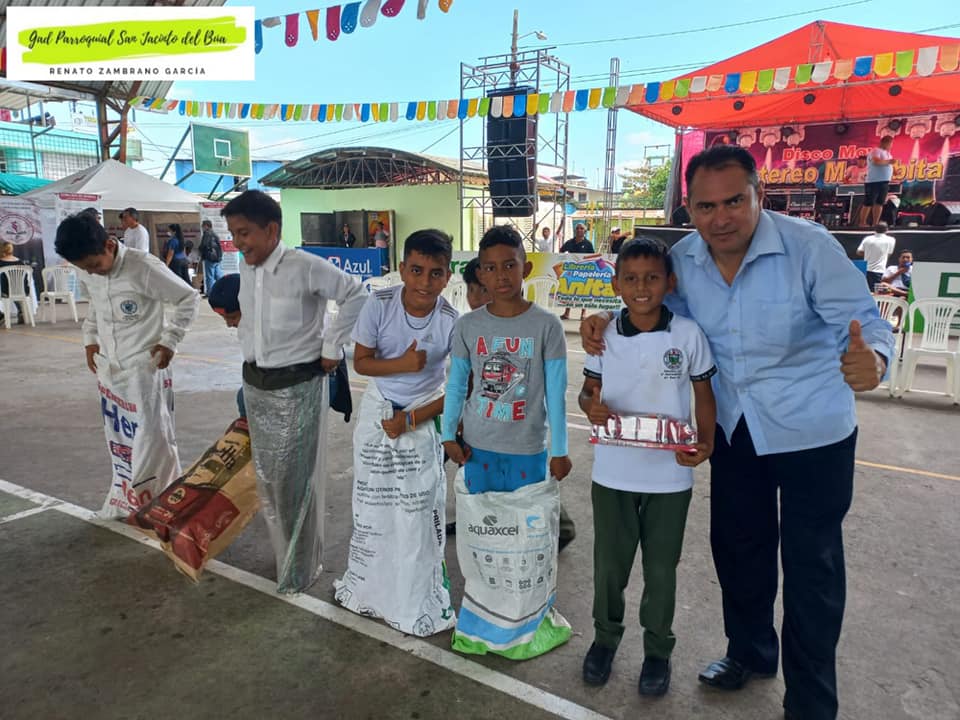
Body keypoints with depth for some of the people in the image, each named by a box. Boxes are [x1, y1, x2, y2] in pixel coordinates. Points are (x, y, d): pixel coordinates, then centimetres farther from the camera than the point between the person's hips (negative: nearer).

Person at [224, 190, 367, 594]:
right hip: (255, 385, 7)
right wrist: (248, 354, 15)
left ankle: (301, 568, 21)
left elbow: (356, 296, -16)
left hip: (298, 386, -7)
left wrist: (332, 347, -14)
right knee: (267, 478, 17)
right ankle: (284, 554, 37)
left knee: (296, 480, 3)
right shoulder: (245, 269, 5)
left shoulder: (305, 267, -18)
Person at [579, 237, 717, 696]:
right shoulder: (604, 336, -3)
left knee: (661, 568, 14)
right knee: (609, 563, 16)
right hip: (612, 474, 2)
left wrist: (705, 443, -14)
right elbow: (588, 390, 5)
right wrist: (592, 407, -18)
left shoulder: (688, 335, -7)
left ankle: (658, 649, 35)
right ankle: (605, 636, 39)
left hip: (669, 477, -1)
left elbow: (705, 396, 1)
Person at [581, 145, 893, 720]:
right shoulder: (683, 258, -9)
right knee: (737, 544, 18)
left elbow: (864, 320, -21)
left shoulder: (807, 245, -22)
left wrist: (872, 360, -45)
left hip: (812, 429, -4)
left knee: (811, 563, 6)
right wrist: (610, 323, -14)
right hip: (733, 427, 5)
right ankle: (751, 651, 46)